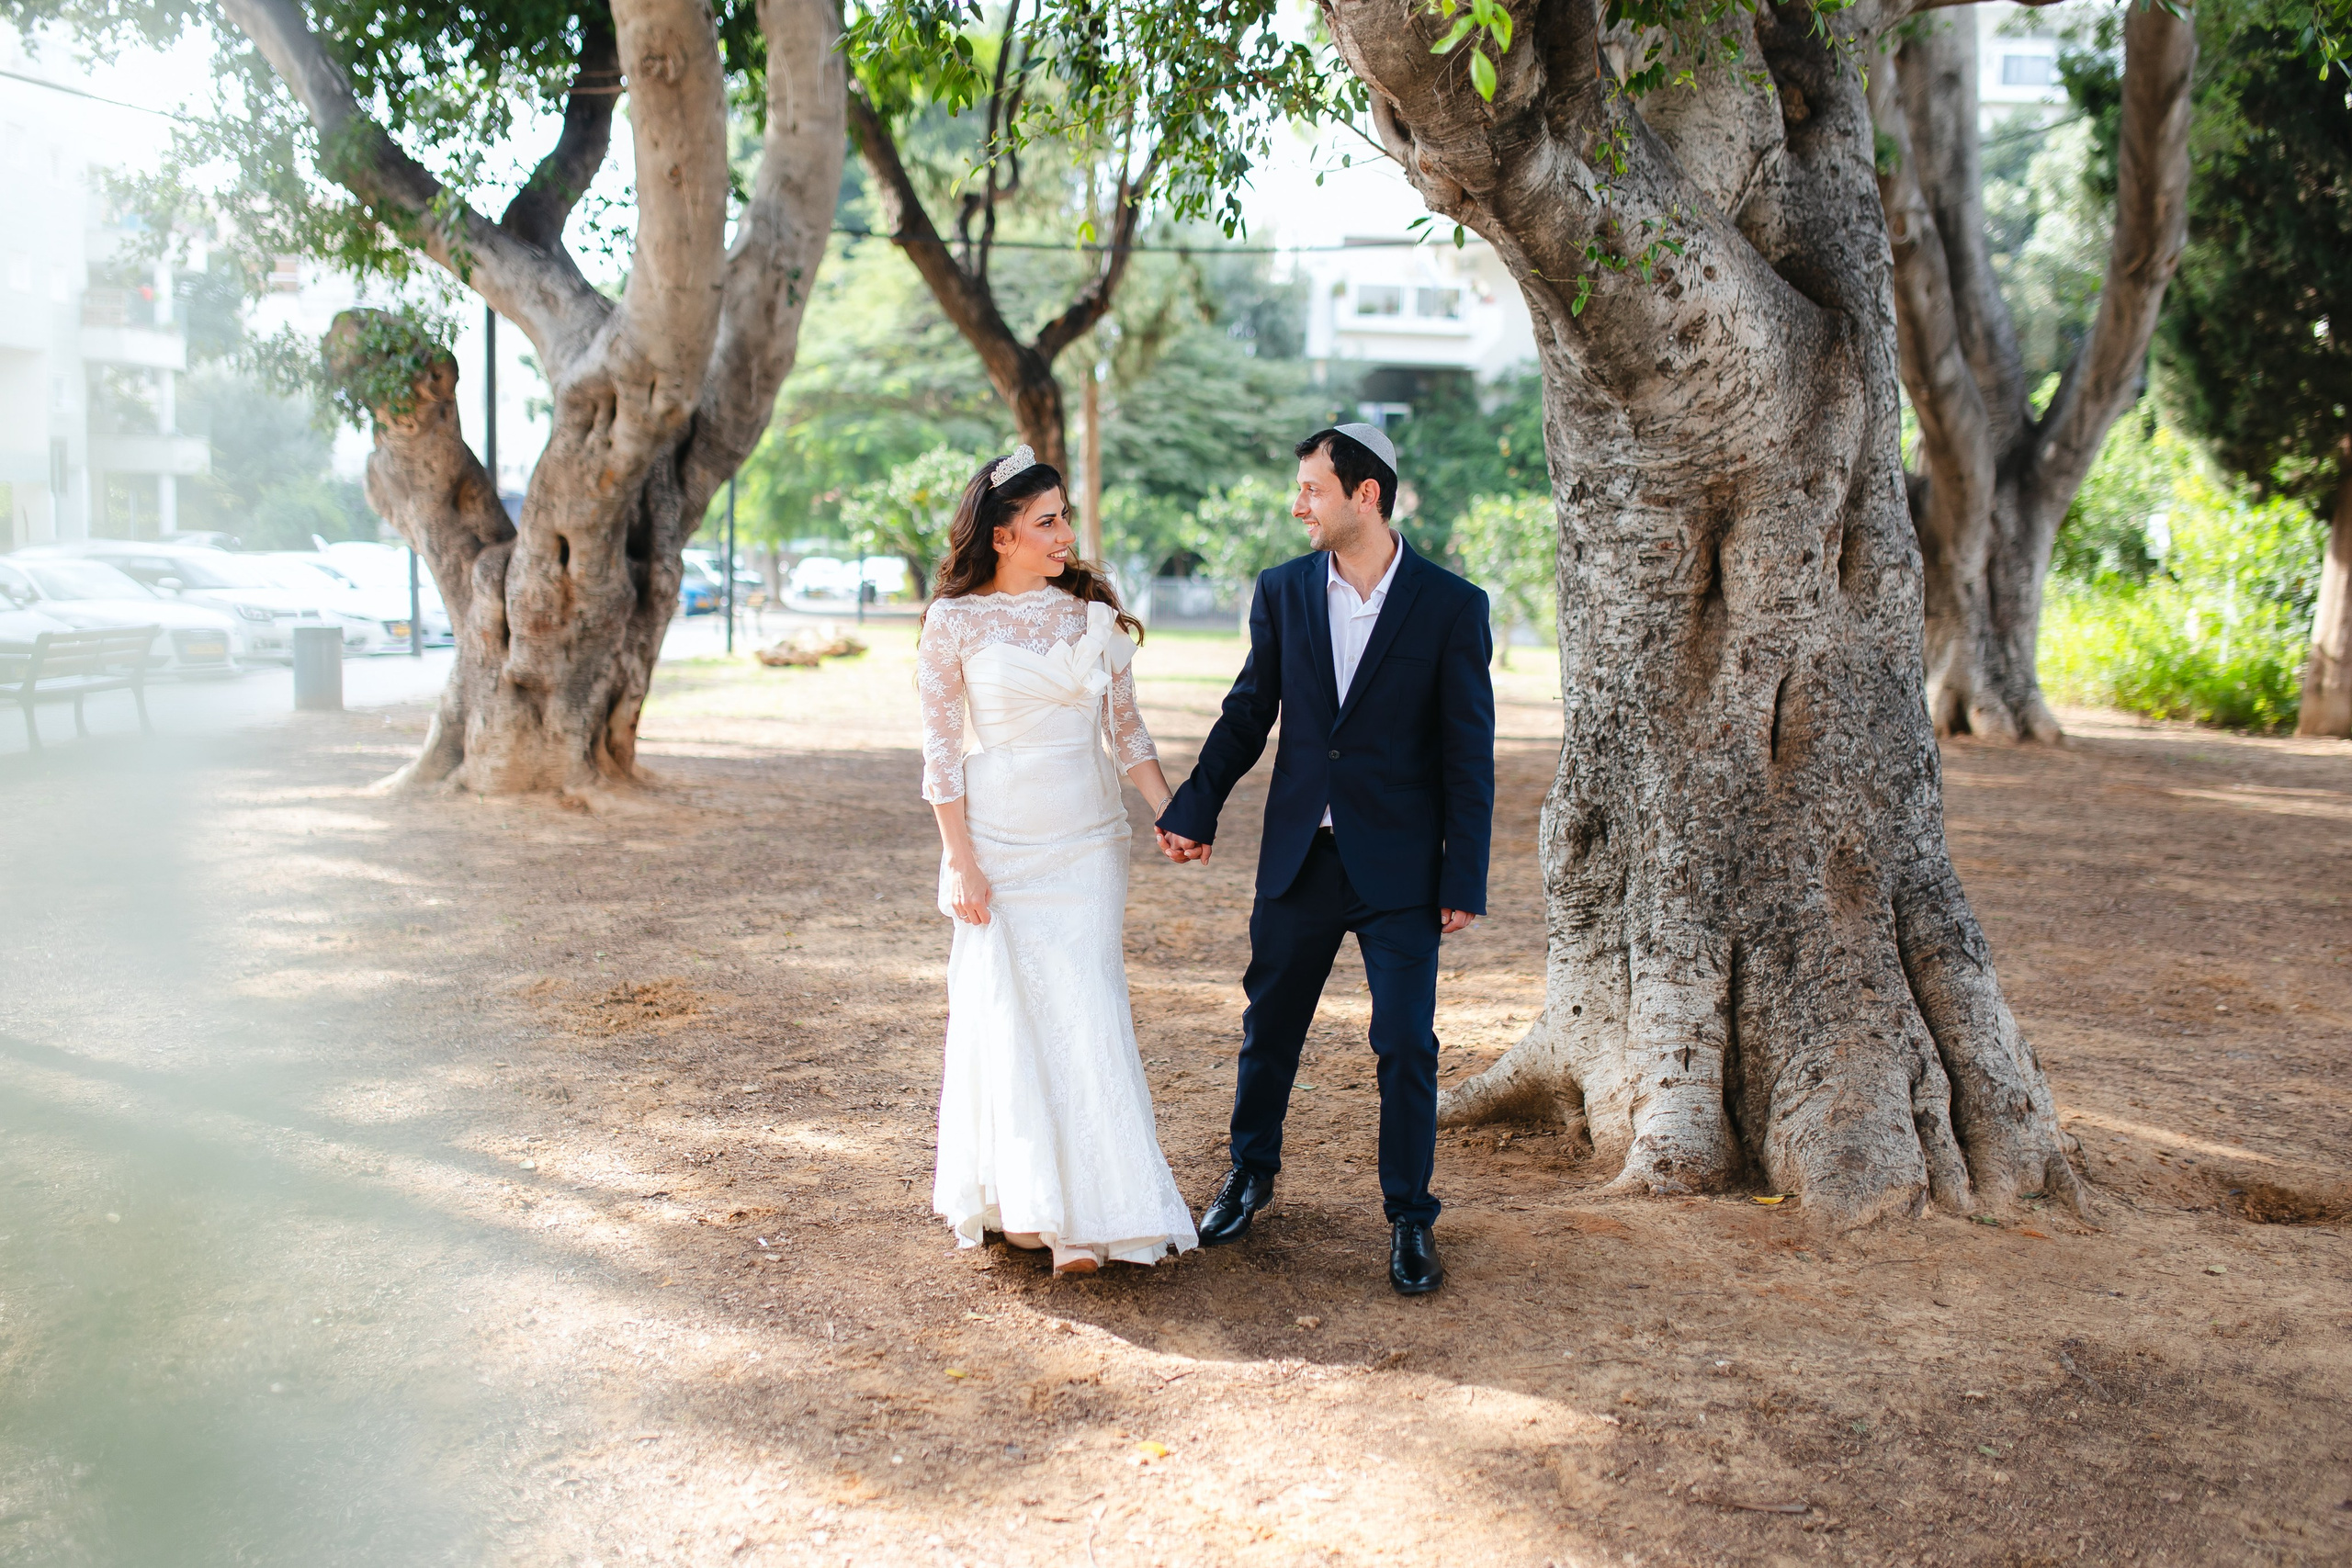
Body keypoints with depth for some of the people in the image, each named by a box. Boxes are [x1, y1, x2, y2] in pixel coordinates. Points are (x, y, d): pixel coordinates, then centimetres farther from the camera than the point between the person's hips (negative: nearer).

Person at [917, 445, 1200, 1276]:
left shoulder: (1092, 609, 5)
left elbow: (1125, 725, 10)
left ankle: (1085, 1215, 2)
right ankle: (1014, 1199, 16)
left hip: (1086, 842, 2)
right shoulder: (955, 621, -3)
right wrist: (959, 860, -7)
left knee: (1085, 1013, -3)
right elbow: (941, 750, -2)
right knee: (1003, 1014, 2)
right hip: (998, 843, -2)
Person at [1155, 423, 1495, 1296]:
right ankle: (1251, 1173, 36)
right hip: (1299, 856, 3)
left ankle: (1410, 1219, 17)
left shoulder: (1451, 605, -7)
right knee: (1269, 1025, 14)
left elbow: (1469, 754, -6)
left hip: (1400, 866, -3)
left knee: (1406, 1043, 1)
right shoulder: (1283, 592, 2)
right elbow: (1248, 715, 9)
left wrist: (1464, 879, -8)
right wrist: (1195, 810, -1)